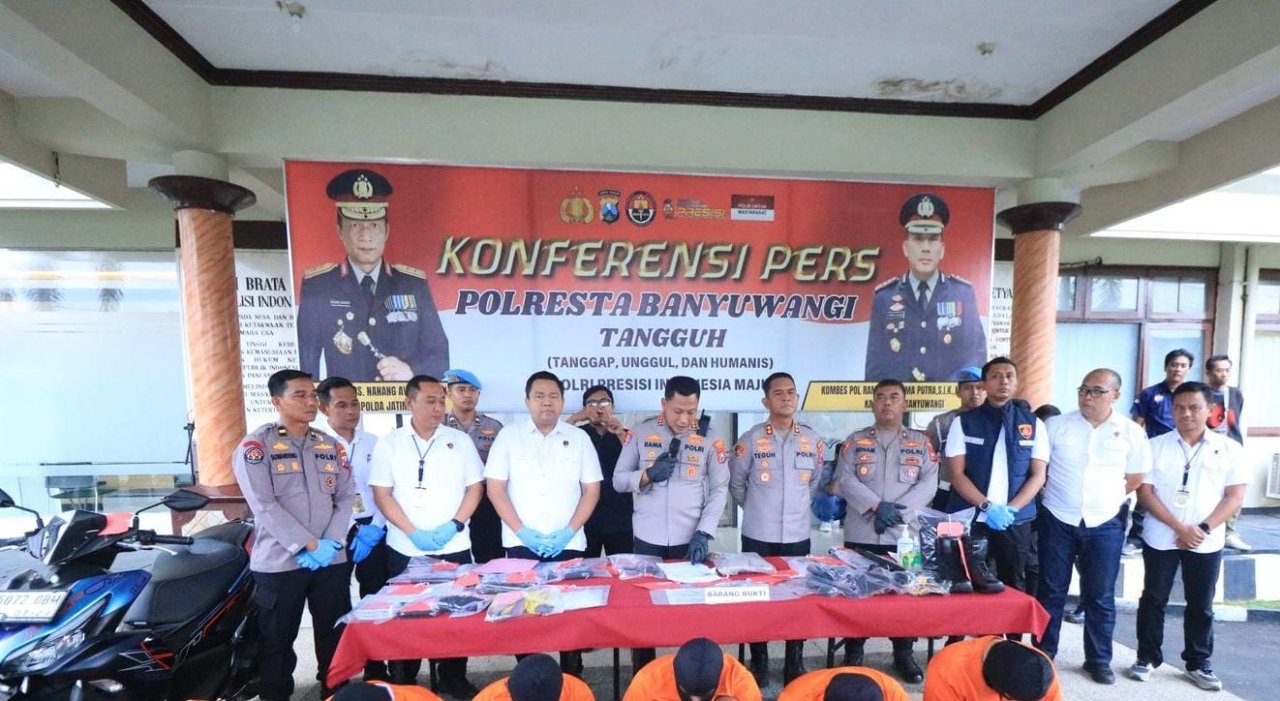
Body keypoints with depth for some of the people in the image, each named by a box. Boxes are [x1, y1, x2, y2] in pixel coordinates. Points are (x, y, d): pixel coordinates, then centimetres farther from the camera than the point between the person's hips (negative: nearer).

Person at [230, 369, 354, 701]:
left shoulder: (332, 446, 8)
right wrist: (310, 545, -16)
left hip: (332, 560, 4)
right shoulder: (256, 445, -6)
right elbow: (264, 506, -13)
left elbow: (346, 497, 6)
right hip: (279, 561, -4)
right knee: (277, 640, 10)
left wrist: (331, 542, -8)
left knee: (335, 635, 12)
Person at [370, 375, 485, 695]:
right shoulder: (389, 442, -1)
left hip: (454, 547, 1)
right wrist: (412, 532, -13)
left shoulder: (460, 440, 1)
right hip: (405, 549, 0)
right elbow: (382, 494, -4)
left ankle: (453, 678, 27)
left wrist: (454, 525, -11)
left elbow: (475, 487, 2)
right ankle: (401, 683, 30)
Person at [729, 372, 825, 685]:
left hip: (798, 535, 2)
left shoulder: (813, 440, 0)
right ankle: (759, 664, 26)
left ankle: (795, 665, 29)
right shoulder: (751, 439, -9)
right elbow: (735, 483, 3)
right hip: (758, 535, -2)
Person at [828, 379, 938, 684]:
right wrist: (877, 506, -17)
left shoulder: (920, 442, 7)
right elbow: (845, 480, -5)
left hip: (905, 534, 1)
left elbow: (928, 484, -2)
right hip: (861, 534, 0)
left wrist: (897, 511, -14)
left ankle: (904, 655, 28)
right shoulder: (855, 440, 4)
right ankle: (853, 654, 21)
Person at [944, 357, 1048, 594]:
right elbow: (956, 474, -3)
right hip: (970, 519, -1)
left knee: (1013, 586, 10)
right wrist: (987, 506, -16)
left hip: (1015, 521, 2)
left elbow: (1038, 475, 2)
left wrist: (1012, 508, -12)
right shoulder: (963, 423, 0)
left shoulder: (1033, 424, 6)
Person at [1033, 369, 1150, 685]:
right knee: (1051, 591, 8)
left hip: (1105, 524, 1)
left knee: (1100, 596, 11)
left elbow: (1136, 477, 10)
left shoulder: (1131, 432, -1)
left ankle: (1099, 659, 27)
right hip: (1058, 520, -1)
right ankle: (1043, 654, 20)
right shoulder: (1056, 425, -4)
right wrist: (1057, 492, 0)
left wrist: (1108, 497, 5)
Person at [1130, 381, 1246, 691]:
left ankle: (1199, 664, 27)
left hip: (1207, 543, 1)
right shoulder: (1156, 445, -2)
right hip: (1160, 538, -1)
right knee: (1153, 599, 7)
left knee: (1201, 605, 12)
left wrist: (1203, 529, -12)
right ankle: (1147, 657, 20)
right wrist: (1180, 527, -14)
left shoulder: (1228, 448, 1)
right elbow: (1145, 492, -5)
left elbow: (1235, 495, -2)